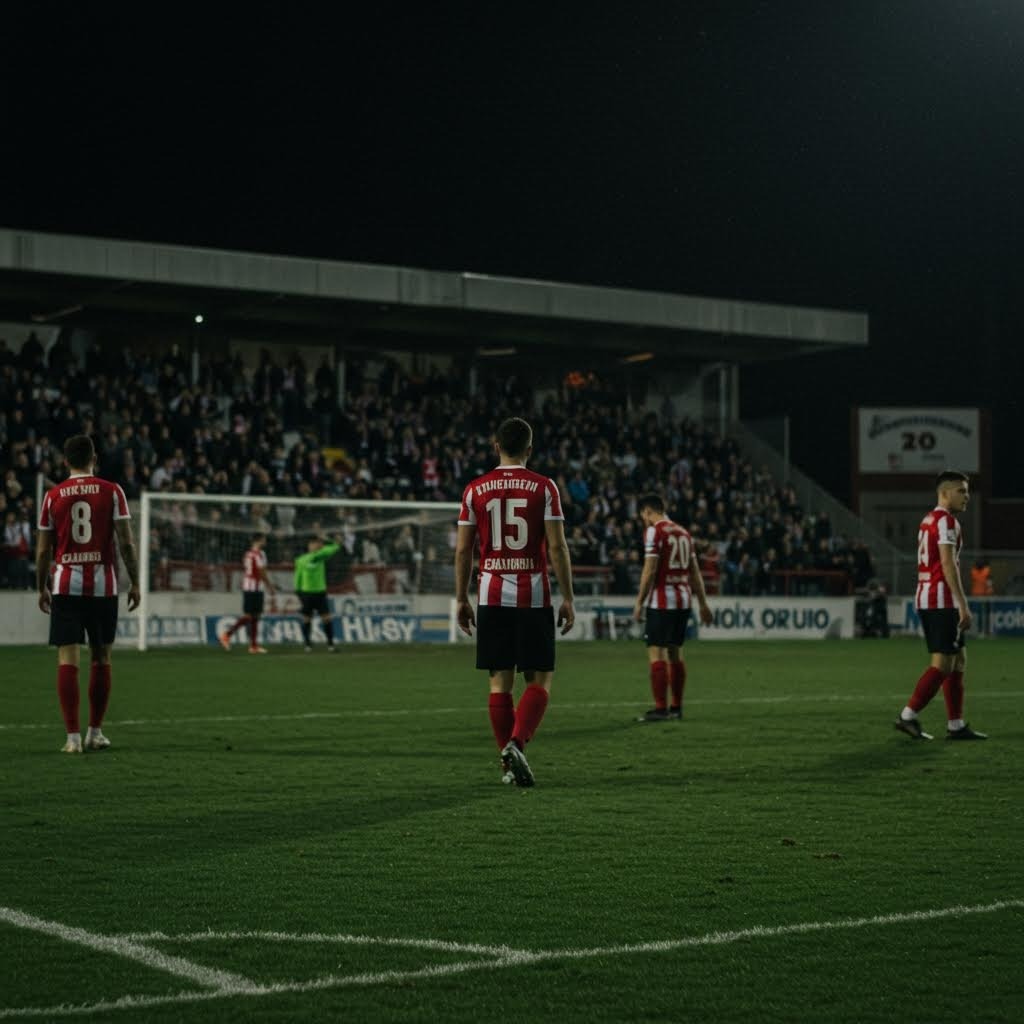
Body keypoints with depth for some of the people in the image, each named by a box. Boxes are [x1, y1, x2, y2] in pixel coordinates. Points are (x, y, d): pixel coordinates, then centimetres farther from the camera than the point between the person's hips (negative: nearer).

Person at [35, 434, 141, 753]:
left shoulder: (53, 496, 4)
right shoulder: (111, 491, 0)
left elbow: (43, 549, 5)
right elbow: (126, 542, -3)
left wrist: (42, 587, 16)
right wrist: (134, 582, 4)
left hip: (65, 585, 0)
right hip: (103, 585, 0)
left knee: (67, 659, -2)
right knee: (101, 659, 12)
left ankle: (73, 736, -9)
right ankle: (95, 733, 17)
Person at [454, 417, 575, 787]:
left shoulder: (475, 489, 5)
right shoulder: (544, 488, -2)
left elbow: (463, 550, 4)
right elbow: (557, 547, -6)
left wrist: (461, 599, 12)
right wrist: (567, 599, -1)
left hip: (492, 596, 2)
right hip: (533, 596, -2)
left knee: (500, 681, 7)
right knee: (539, 679, 5)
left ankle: (509, 763, 7)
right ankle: (516, 743, -16)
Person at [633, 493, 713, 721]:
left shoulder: (654, 531, -7)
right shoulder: (683, 532, 15)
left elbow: (650, 570, -14)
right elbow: (695, 572, 17)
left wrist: (639, 602, -10)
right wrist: (703, 604, 21)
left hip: (661, 601, -8)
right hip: (683, 599, 8)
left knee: (656, 653, -7)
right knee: (675, 653, 14)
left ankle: (661, 708, -12)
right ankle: (676, 707, 17)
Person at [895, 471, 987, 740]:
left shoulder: (929, 520, 19)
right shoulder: (946, 520, -10)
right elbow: (948, 564, -19)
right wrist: (963, 604, -21)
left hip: (925, 599, 10)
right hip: (942, 600, -10)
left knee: (959, 660, 11)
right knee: (943, 663, -7)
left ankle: (956, 725, 11)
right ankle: (908, 716, -8)